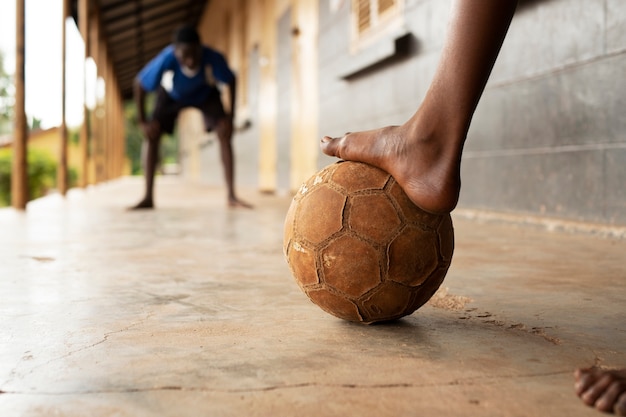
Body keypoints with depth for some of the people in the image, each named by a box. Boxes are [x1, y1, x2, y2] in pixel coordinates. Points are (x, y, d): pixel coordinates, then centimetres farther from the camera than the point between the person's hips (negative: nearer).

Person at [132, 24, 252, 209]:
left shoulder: (213, 58, -40)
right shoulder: (166, 60, -41)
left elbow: (231, 81, -19)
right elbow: (140, 84, -24)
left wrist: (231, 115, -21)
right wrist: (143, 121, -22)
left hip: (205, 93, 0)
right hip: (172, 94, 0)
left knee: (225, 131, -18)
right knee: (152, 134, -14)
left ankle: (232, 196, -15)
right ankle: (148, 197, -7)